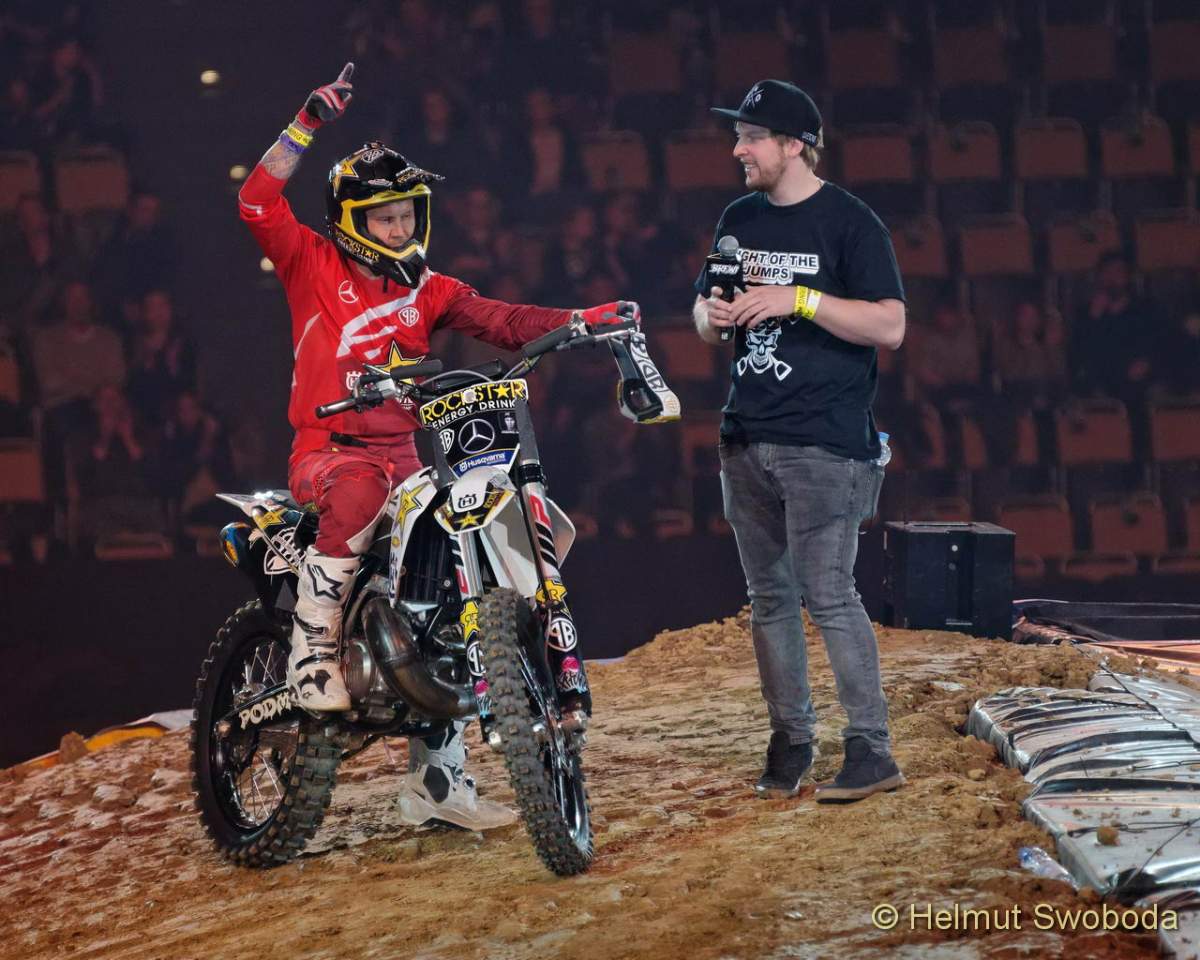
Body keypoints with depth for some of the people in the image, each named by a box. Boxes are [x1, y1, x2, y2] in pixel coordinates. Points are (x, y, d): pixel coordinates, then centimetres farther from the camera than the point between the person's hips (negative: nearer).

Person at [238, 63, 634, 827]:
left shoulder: (428, 291, 15)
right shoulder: (315, 266, 4)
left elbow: (503, 322, 6)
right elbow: (259, 203, -10)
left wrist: (583, 321, -10)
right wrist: (308, 124, -17)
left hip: (404, 456, 5)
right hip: (327, 449, -5)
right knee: (359, 491, -41)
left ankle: (441, 769, 7)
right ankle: (312, 652, -34)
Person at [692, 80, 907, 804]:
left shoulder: (850, 222, -5)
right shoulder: (740, 220, 15)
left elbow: (890, 327, -12)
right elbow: (706, 317, 22)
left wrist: (799, 299, -19)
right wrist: (713, 316, -2)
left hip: (824, 440, -7)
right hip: (747, 438, 7)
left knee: (829, 595, -11)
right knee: (770, 598, 9)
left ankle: (873, 751, -7)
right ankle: (790, 740, 17)